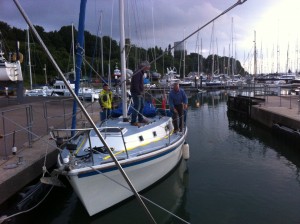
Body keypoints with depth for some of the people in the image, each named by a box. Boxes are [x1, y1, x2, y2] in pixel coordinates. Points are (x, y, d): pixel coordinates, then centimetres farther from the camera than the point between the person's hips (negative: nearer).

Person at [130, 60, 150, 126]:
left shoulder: (141, 73, 16)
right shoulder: (137, 73, -18)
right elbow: (136, 84, -24)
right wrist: (139, 93, -24)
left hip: (140, 93, 11)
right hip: (136, 93, -11)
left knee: (141, 106, 17)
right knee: (137, 107, -8)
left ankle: (140, 119, 30)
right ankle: (133, 121, -2)